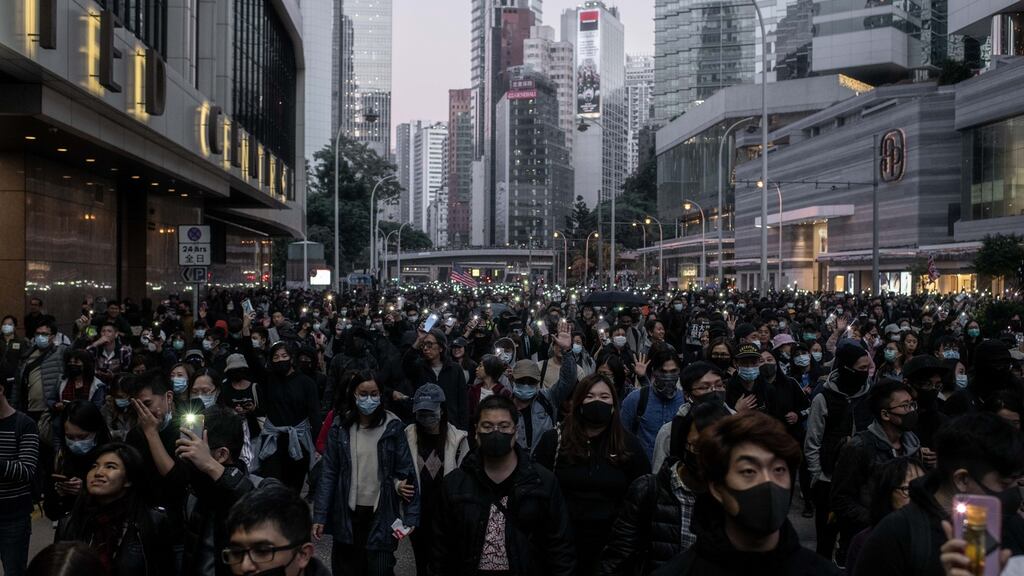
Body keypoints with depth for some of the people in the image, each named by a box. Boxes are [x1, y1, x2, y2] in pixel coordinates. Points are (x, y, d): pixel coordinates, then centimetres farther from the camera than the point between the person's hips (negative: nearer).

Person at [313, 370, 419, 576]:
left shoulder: (392, 426, -6)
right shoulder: (340, 426, -2)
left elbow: (405, 471, -6)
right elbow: (329, 473, 0)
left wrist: (411, 516, -11)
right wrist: (319, 516, -5)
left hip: (381, 515, -1)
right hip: (347, 514, 2)